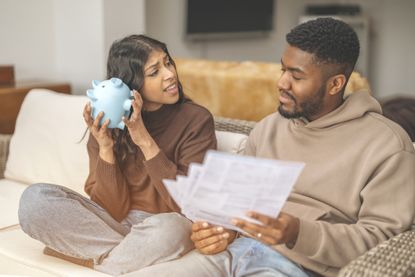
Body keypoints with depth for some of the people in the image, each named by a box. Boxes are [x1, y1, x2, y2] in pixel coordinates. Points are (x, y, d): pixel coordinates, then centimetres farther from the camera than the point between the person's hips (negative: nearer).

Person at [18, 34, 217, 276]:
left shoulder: (196, 119, -9)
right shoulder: (110, 124, -3)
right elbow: (112, 210, -6)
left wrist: (145, 141, -23)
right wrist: (105, 148, -21)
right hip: (113, 224, 3)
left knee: (168, 229, -39)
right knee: (35, 199, -18)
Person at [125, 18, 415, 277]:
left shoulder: (386, 144, -4)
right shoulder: (268, 127, 15)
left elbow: (382, 239, -9)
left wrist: (298, 234, -23)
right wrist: (216, 230, -5)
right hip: (233, 249, 6)